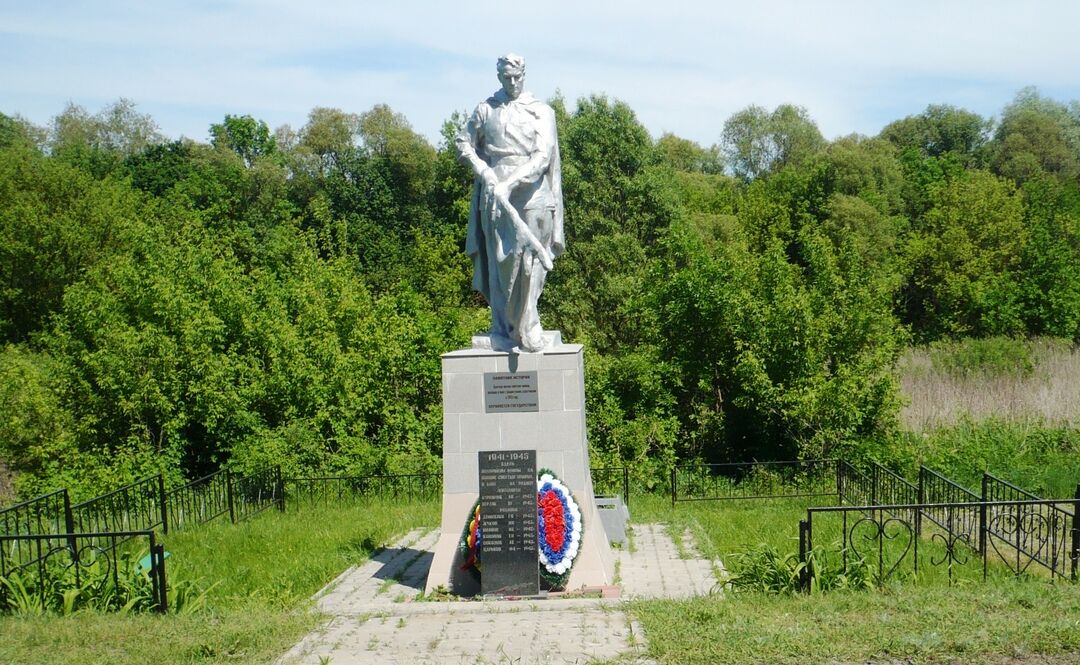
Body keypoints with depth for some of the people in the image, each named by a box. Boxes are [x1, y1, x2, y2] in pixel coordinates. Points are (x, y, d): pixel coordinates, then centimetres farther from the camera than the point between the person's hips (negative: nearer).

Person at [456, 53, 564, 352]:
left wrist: (511, 183, -16)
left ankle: (527, 327, 5)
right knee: (499, 261, -1)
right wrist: (482, 169, -4)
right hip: (494, 197, 1)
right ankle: (503, 331, 3)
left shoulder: (541, 112, 5)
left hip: (532, 196, -1)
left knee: (530, 260, -4)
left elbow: (543, 156, -5)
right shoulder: (485, 109, 10)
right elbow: (463, 143, 16)